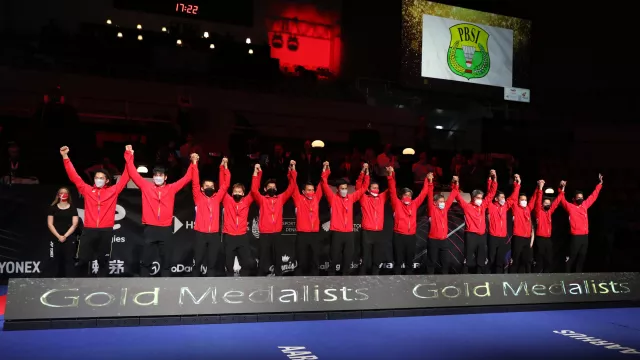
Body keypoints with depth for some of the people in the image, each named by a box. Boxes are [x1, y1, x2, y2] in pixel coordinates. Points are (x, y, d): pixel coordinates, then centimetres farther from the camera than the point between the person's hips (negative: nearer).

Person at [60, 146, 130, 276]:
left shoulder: (113, 191, 7)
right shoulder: (87, 190, 8)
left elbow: (125, 178, 5)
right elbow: (74, 176, 6)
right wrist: (65, 157, -1)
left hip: (106, 231, 0)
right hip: (89, 231, 0)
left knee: (103, 261, 8)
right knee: (82, 260, 2)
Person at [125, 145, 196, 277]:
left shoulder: (171, 188, 7)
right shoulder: (146, 186, 6)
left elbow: (187, 178, 9)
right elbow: (133, 174, 4)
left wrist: (193, 163, 1)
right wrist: (129, 156, -2)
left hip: (166, 229, 1)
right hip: (150, 229, -1)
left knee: (166, 260, 7)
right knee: (146, 260, 4)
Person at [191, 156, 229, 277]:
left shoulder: (217, 198, 13)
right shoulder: (198, 197, 7)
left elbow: (224, 184, 13)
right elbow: (195, 182, 0)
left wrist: (224, 166, 9)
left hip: (214, 235, 3)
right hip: (201, 234, -2)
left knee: (212, 263, 4)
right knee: (197, 262, 0)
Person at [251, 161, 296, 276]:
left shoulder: (280, 198, 12)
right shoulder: (262, 199, 6)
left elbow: (291, 188, 6)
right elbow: (254, 190, -10)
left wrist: (292, 170, -1)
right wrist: (256, 173, -14)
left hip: (277, 234, 2)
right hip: (264, 234, -2)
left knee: (278, 259, 7)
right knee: (263, 260, -1)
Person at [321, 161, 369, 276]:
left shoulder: (351, 198, 10)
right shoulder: (333, 198, 1)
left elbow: (364, 187, 14)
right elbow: (325, 184, -7)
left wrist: (366, 172, 6)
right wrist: (325, 170, -15)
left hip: (349, 233, 4)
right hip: (337, 233, -3)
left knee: (348, 258, 6)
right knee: (334, 257, 0)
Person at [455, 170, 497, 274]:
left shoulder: (483, 206, 13)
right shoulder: (467, 206, 1)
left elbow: (491, 193, 15)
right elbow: (458, 197, -6)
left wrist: (493, 179, 8)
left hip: (482, 236, 6)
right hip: (471, 236, -5)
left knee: (481, 260, 9)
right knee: (468, 259, -6)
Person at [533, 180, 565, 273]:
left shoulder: (549, 211, 14)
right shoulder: (538, 212, -4)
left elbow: (556, 201, 16)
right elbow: (538, 202, -19)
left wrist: (562, 189, 12)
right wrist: (540, 188, -27)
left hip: (548, 239, 7)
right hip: (540, 239, -7)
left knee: (549, 261, 8)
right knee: (539, 261, -6)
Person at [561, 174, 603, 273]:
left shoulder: (585, 205, 12)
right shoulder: (570, 207, -3)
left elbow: (593, 196, 21)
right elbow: (562, 200, -16)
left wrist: (600, 183, 23)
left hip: (585, 236, 6)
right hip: (576, 237, -6)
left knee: (582, 258, 10)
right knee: (571, 258, -4)